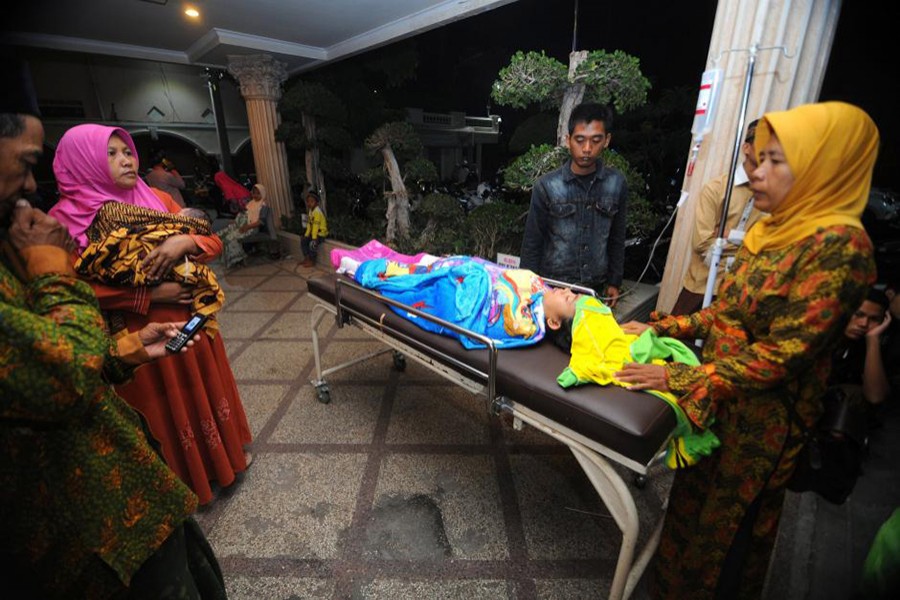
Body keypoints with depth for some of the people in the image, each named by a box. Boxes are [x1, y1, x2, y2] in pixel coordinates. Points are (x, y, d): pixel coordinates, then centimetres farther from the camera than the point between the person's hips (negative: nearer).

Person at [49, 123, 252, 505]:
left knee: (204, 393, 18)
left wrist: (185, 241, -20)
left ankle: (221, 459, 40)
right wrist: (149, 295, -21)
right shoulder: (65, 219, -7)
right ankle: (185, 481, 34)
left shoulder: (157, 199, 3)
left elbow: (213, 242, 1)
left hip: (190, 321, 4)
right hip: (138, 337, -3)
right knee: (165, 411, 12)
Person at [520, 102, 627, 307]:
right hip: (552, 288, -2)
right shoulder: (546, 186, -11)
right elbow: (532, 244, -5)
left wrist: (614, 282, 9)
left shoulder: (617, 184, -2)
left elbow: (617, 239, 8)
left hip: (596, 289, 3)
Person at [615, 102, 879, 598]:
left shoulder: (838, 246, -22)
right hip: (717, 401, 8)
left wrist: (679, 379, -26)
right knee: (695, 496, 26)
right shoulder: (771, 229, 4)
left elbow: (782, 354, -25)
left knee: (727, 523, 16)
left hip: (760, 418, -8)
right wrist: (660, 328, -1)